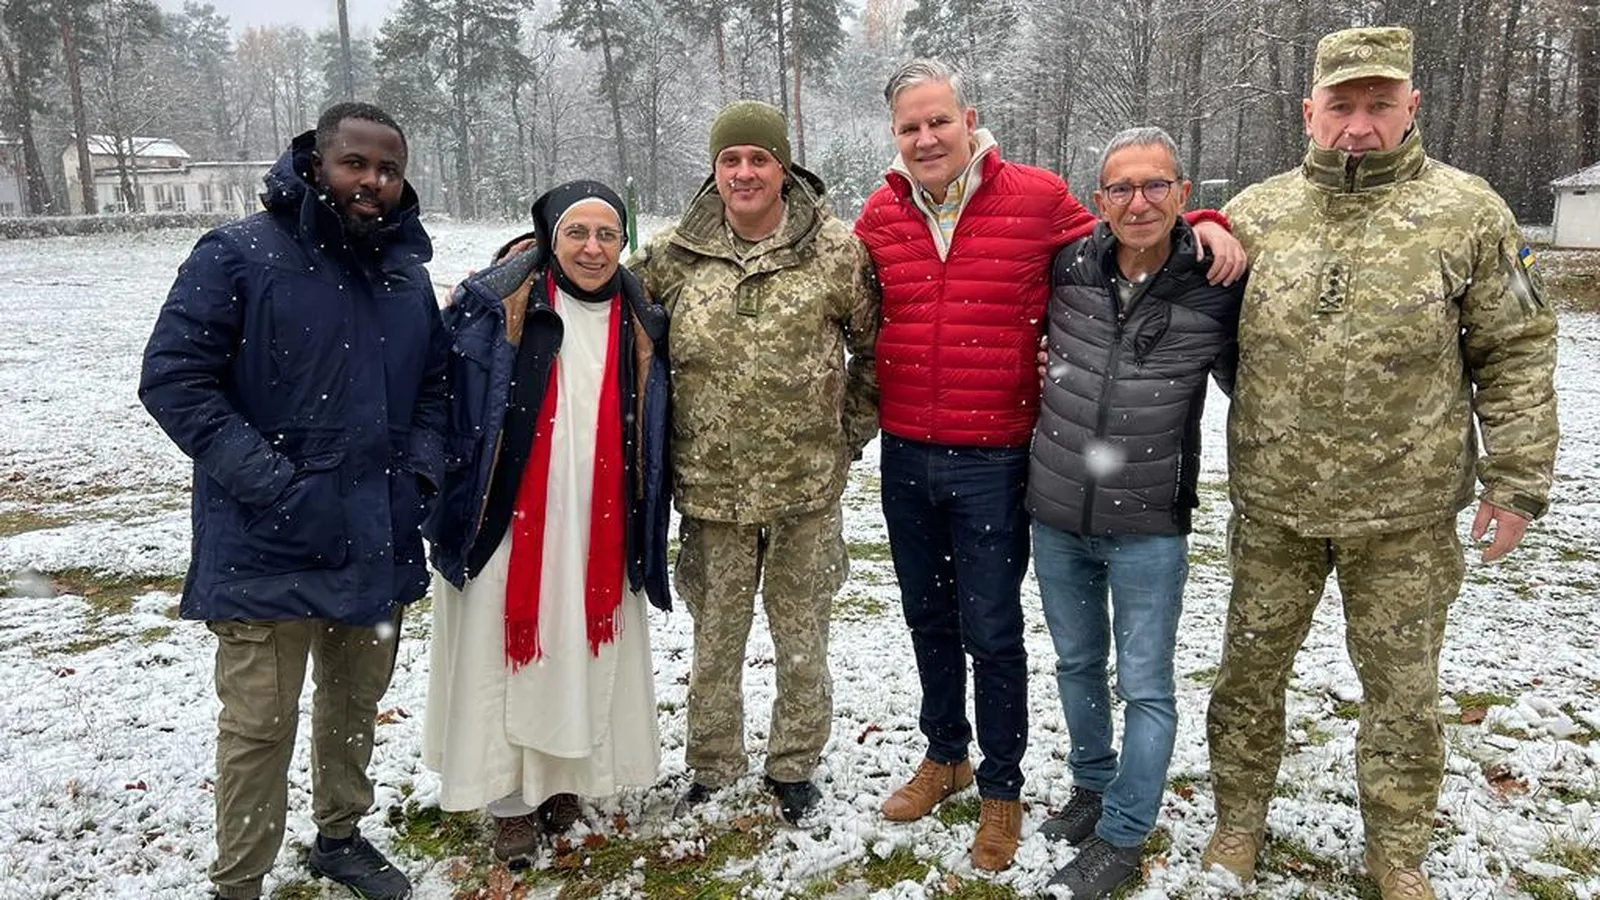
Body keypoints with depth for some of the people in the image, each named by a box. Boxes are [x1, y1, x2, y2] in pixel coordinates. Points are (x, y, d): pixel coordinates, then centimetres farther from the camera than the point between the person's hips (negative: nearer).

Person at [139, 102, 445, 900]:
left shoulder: (406, 270, 9)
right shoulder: (239, 255, -10)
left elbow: (435, 380, 19)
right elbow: (172, 378, -12)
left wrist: (422, 465, 2)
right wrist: (268, 481, -18)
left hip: (378, 540, 6)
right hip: (270, 545, -5)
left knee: (356, 704, 20)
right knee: (260, 725, 1)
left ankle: (340, 835, 40)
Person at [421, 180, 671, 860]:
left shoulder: (640, 323, 7)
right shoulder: (496, 305, -5)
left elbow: (650, 439, 13)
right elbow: (447, 399, -4)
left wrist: (644, 527, 11)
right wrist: (446, 504, -8)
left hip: (597, 529, 3)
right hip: (507, 521, -3)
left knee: (582, 655, 10)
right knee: (504, 653, 5)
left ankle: (563, 778, 30)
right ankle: (510, 799, 20)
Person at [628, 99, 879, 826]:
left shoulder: (837, 253, -5)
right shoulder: (672, 255, -1)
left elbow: (875, 348, 4)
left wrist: (850, 430, 3)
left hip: (807, 489, -1)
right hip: (711, 488, 1)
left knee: (802, 639, 14)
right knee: (715, 640, 15)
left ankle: (793, 768, 35)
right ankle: (711, 771, 34)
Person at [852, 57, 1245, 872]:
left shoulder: (1037, 198, -6)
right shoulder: (879, 216, 3)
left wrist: (1199, 223, -5)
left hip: (993, 463, -4)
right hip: (904, 457, 4)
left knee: (991, 634, 5)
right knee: (929, 619, 18)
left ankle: (1001, 788, 26)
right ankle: (946, 753, 40)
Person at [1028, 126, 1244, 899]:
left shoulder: (1217, 290, -11)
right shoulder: (1067, 267, -6)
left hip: (1148, 526, -3)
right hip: (1055, 517, 3)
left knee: (1145, 687, 6)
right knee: (1076, 663, 20)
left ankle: (1122, 835, 23)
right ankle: (1091, 786, 42)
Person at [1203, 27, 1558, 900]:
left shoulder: (1469, 214, -4)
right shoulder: (1255, 214, 0)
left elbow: (1515, 353, -1)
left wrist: (1516, 479, -4)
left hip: (1406, 514, -1)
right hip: (1274, 505, 2)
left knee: (1402, 688, 13)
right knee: (1250, 670, 15)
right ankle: (1237, 825, 36)